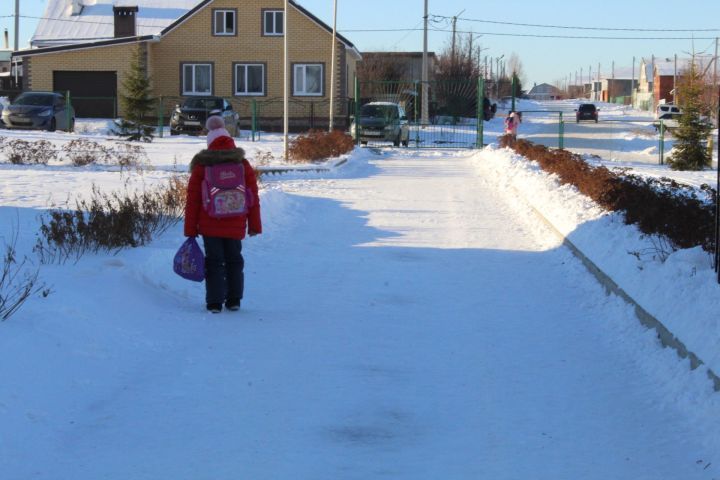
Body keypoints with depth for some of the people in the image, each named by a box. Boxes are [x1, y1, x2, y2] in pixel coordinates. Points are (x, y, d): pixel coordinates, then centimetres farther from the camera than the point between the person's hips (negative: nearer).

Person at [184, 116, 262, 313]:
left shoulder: (201, 166, -4)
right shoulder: (243, 165, 1)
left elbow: (192, 200, -3)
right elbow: (253, 198, 4)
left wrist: (190, 229, 3)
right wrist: (255, 225, 12)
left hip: (209, 226, -2)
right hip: (235, 225, 2)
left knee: (214, 262, 5)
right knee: (234, 260, 16)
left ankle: (214, 302, 2)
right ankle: (234, 301, 19)